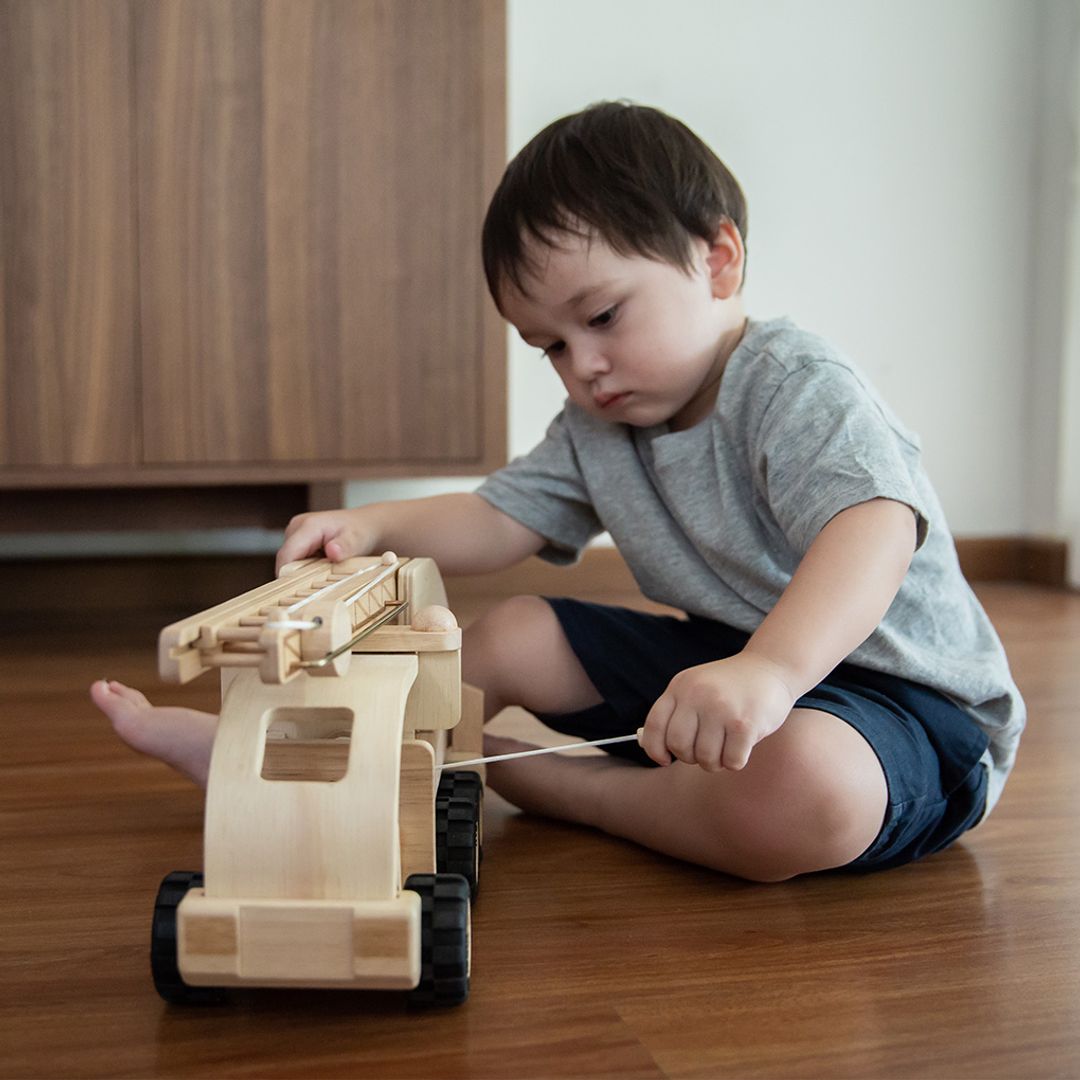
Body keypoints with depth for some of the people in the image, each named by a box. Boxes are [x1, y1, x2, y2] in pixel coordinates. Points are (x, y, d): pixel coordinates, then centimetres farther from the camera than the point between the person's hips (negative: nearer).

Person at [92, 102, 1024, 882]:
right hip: (725, 662, 7)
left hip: (909, 697, -7)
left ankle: (551, 783, -17)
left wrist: (769, 670, -55)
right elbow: (497, 518, 6)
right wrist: (372, 524, -12)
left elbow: (877, 530, -38)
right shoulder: (597, 428, 6)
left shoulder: (797, 388, -22)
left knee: (807, 793, -41)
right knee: (513, 637, 4)